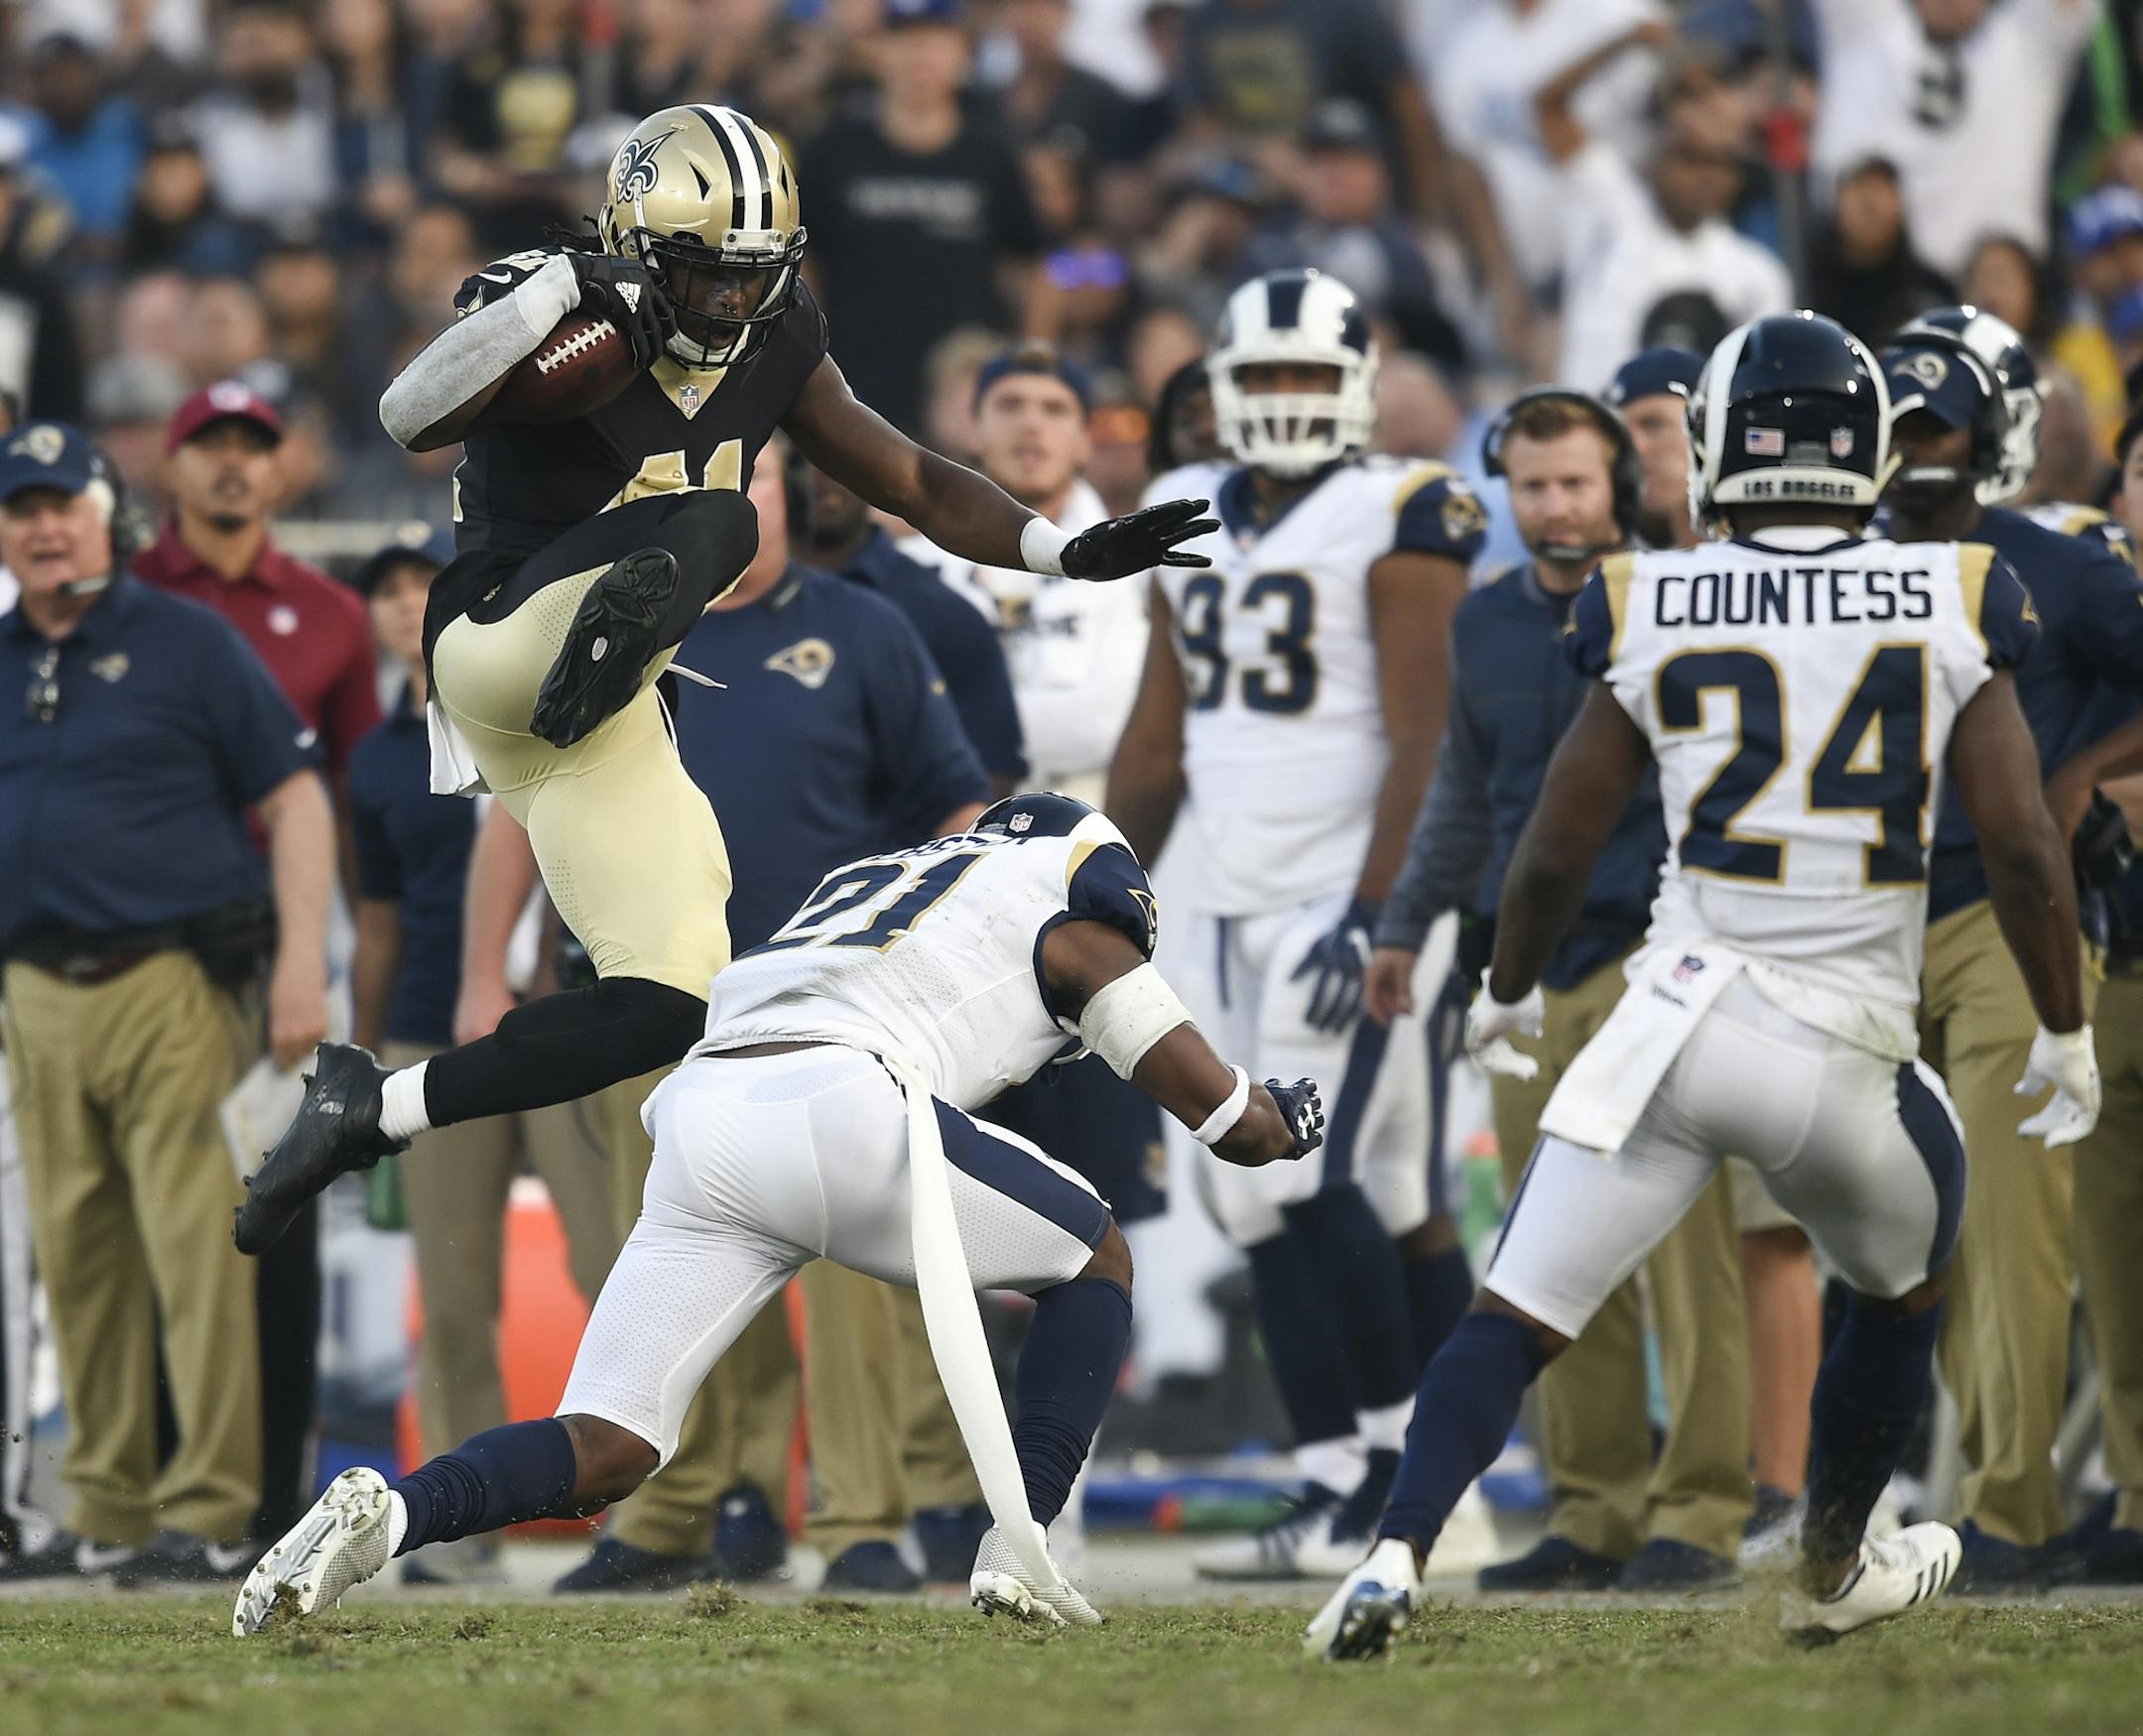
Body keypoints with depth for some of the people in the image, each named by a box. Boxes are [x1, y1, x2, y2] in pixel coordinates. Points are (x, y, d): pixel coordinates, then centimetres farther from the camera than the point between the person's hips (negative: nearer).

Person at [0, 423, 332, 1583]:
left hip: (172, 986, -5)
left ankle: (212, 1515, -9)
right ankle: (109, 1513, 13)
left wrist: (301, 964, -10)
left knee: (195, 1246, -9)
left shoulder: (188, 645, 1)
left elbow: (293, 802, -1)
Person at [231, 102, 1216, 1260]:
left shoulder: (773, 347, 6)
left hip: (596, 721, 8)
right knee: (710, 525, -30)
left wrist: (1073, 554, -4)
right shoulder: (561, 326, -14)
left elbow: (913, 483, 10)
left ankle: (368, 1113, 7)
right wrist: (562, 289, -37)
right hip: (502, 640, -8)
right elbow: (410, 420, -31)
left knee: (666, 1008, 2)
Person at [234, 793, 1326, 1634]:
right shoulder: (1069, 914, 21)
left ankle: (388, 1513, -23)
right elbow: (1230, 1119, 22)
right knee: (1099, 1264, 19)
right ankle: (1017, 1549, 7)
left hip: (697, 1108, 5)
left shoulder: (859, 883, 38)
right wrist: (1284, 1121, 45)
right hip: (837, 1107, -5)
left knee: (605, 1451, 4)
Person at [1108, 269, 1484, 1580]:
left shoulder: (1397, 523, -8)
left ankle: (1400, 1447, -1)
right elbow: (1158, 743, 20)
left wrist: (1373, 914, -20)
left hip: (1351, 899, -7)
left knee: (1316, 1182, -14)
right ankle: (1338, 1495, 6)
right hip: (1234, 914, 7)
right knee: (1261, 1205, 4)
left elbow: (1423, 745, -13)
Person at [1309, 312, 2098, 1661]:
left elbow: (1555, 854, 6)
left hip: (1684, 1025, 0)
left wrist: (1508, 993, 26)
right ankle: (1836, 1573, 42)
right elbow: (2026, 854, -3)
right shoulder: (1950, 613, -2)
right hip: (1850, 1064, 1)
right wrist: (2068, 1035, 12)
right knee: (1906, 1290, 29)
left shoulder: (1655, 616, 0)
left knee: (1516, 1320, 3)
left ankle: (1397, 1559, -17)